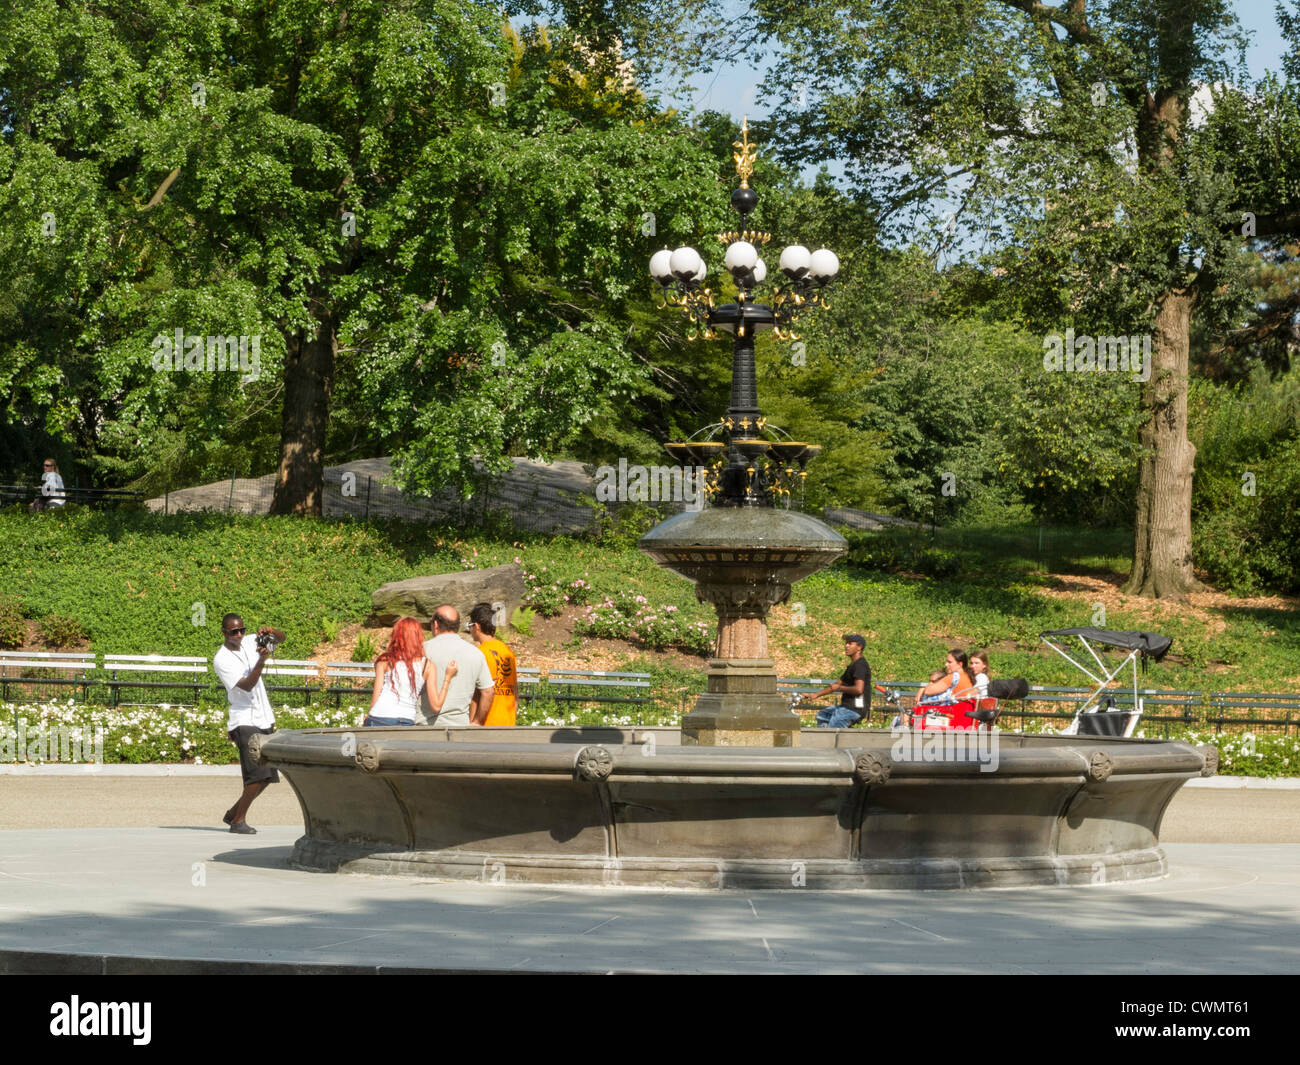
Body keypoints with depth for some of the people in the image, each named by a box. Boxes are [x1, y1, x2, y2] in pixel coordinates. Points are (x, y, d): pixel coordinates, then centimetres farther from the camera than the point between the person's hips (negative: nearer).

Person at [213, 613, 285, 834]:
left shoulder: (249, 642, 8)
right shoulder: (221, 660, -11)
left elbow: (281, 638, 15)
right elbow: (246, 685, -20)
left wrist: (269, 632, -8)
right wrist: (261, 661, -32)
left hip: (264, 719, 7)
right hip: (244, 722, -7)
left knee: (267, 776, 8)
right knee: (258, 775, -17)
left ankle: (234, 813, 22)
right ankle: (238, 821, -6)